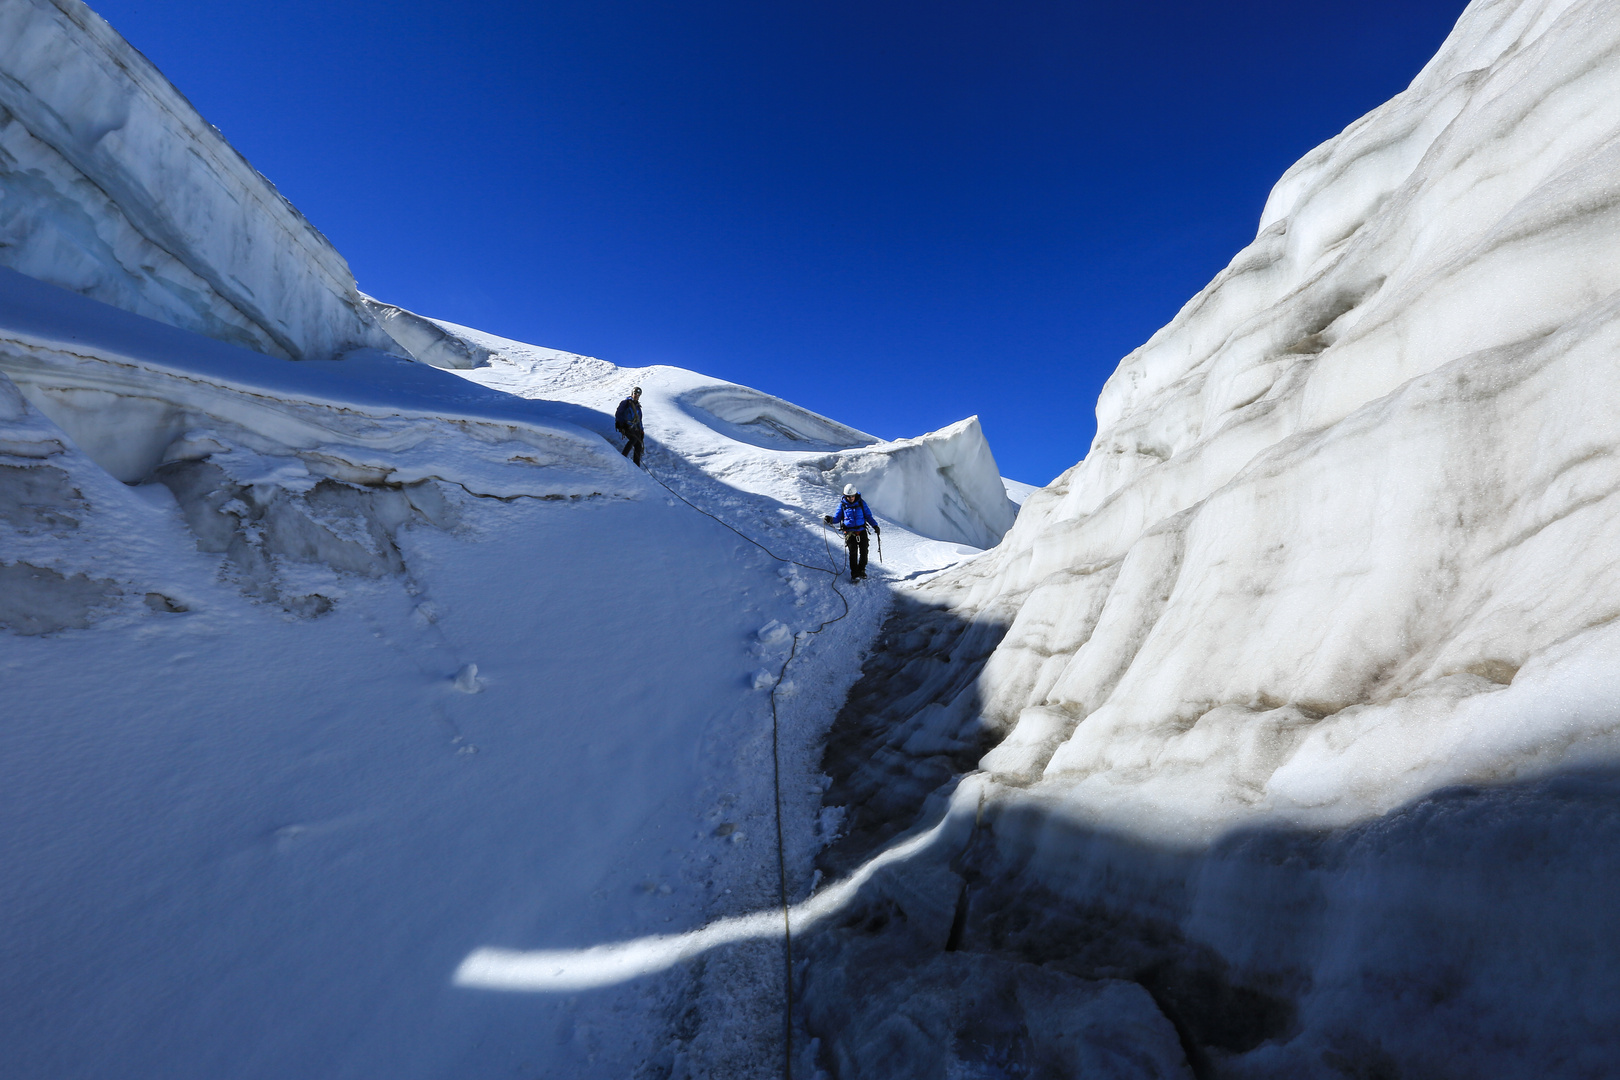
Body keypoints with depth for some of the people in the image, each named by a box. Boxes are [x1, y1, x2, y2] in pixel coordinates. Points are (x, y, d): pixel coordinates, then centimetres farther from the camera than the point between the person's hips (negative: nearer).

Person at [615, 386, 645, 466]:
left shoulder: (637, 406, 23)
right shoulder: (625, 403, 4)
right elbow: (618, 414, -2)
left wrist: (641, 431, 21)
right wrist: (619, 425, -15)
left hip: (635, 428, 6)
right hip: (626, 427, -6)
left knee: (638, 446, -4)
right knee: (633, 439, -32)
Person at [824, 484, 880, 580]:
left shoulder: (861, 503, 6)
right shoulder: (842, 505, 5)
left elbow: (868, 516, 13)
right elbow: (837, 518, 6)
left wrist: (875, 526, 3)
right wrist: (830, 519, -16)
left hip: (862, 531, 2)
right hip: (850, 532, -2)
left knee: (864, 552, 2)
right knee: (853, 553, -12)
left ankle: (861, 570, 22)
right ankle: (854, 574, -6)